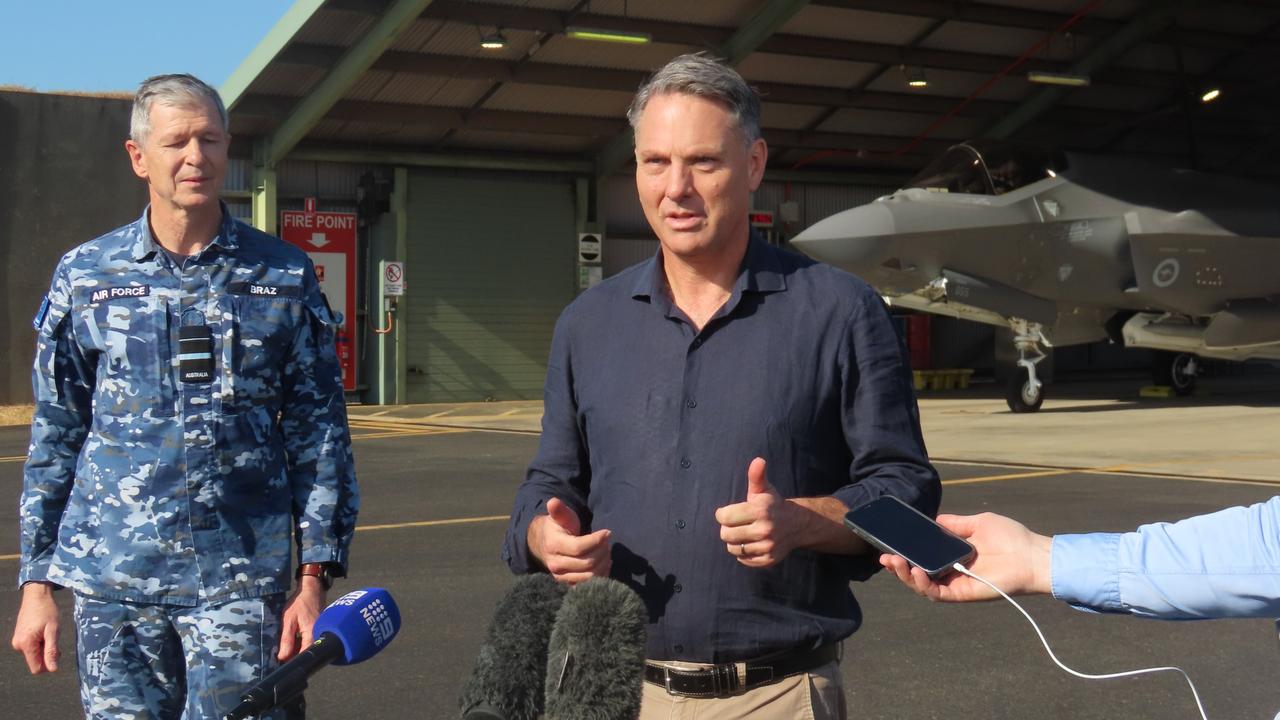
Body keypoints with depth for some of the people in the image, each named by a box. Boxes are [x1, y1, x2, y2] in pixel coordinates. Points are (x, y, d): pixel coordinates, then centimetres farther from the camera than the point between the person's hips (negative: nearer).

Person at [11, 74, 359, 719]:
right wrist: (37, 582, 6)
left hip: (241, 584, -1)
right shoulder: (85, 276, 6)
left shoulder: (284, 276, 5)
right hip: (114, 584, 1)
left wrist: (315, 576, -1)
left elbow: (319, 431, 5)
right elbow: (54, 437, 9)